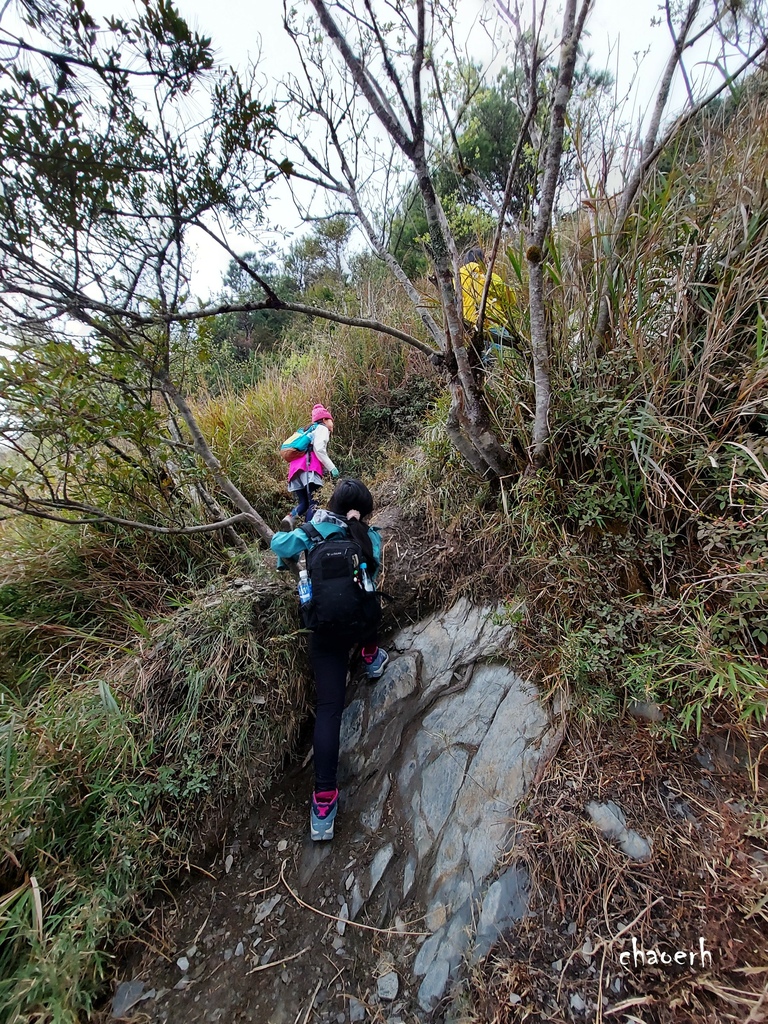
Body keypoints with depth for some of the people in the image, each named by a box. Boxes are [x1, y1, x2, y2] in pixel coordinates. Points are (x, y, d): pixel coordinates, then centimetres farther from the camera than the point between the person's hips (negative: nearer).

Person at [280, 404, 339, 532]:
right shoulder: (322, 428, 11)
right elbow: (319, 449, -7)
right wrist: (332, 468, -6)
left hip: (296, 468, 8)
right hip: (308, 467, -8)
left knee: (303, 503, 5)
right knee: (313, 503, -15)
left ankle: (289, 518, -21)